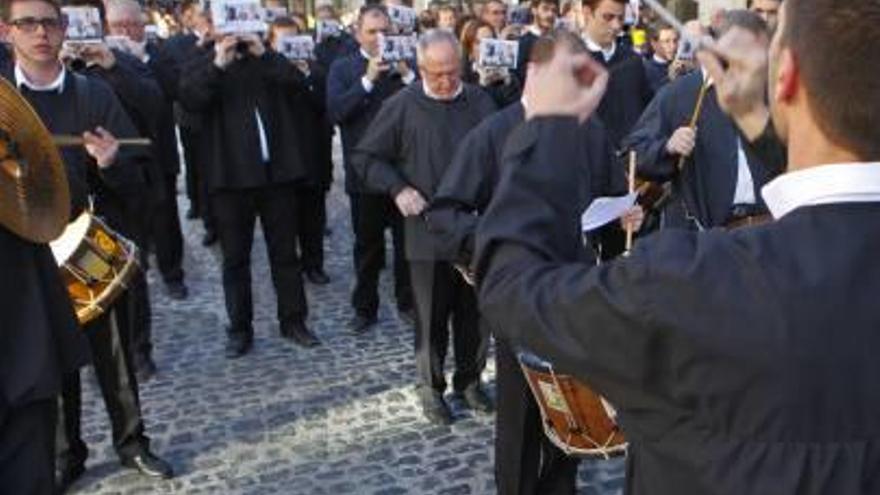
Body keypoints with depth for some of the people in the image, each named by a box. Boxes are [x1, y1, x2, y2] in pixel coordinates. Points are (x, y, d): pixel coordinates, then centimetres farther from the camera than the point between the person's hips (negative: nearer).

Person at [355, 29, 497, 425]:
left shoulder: (481, 103, 3)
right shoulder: (402, 106, -3)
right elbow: (365, 157, 2)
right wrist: (398, 188, -12)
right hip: (428, 231, -2)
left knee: (476, 311, 12)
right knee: (432, 315, 8)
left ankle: (469, 379, 32)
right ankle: (431, 387, 26)